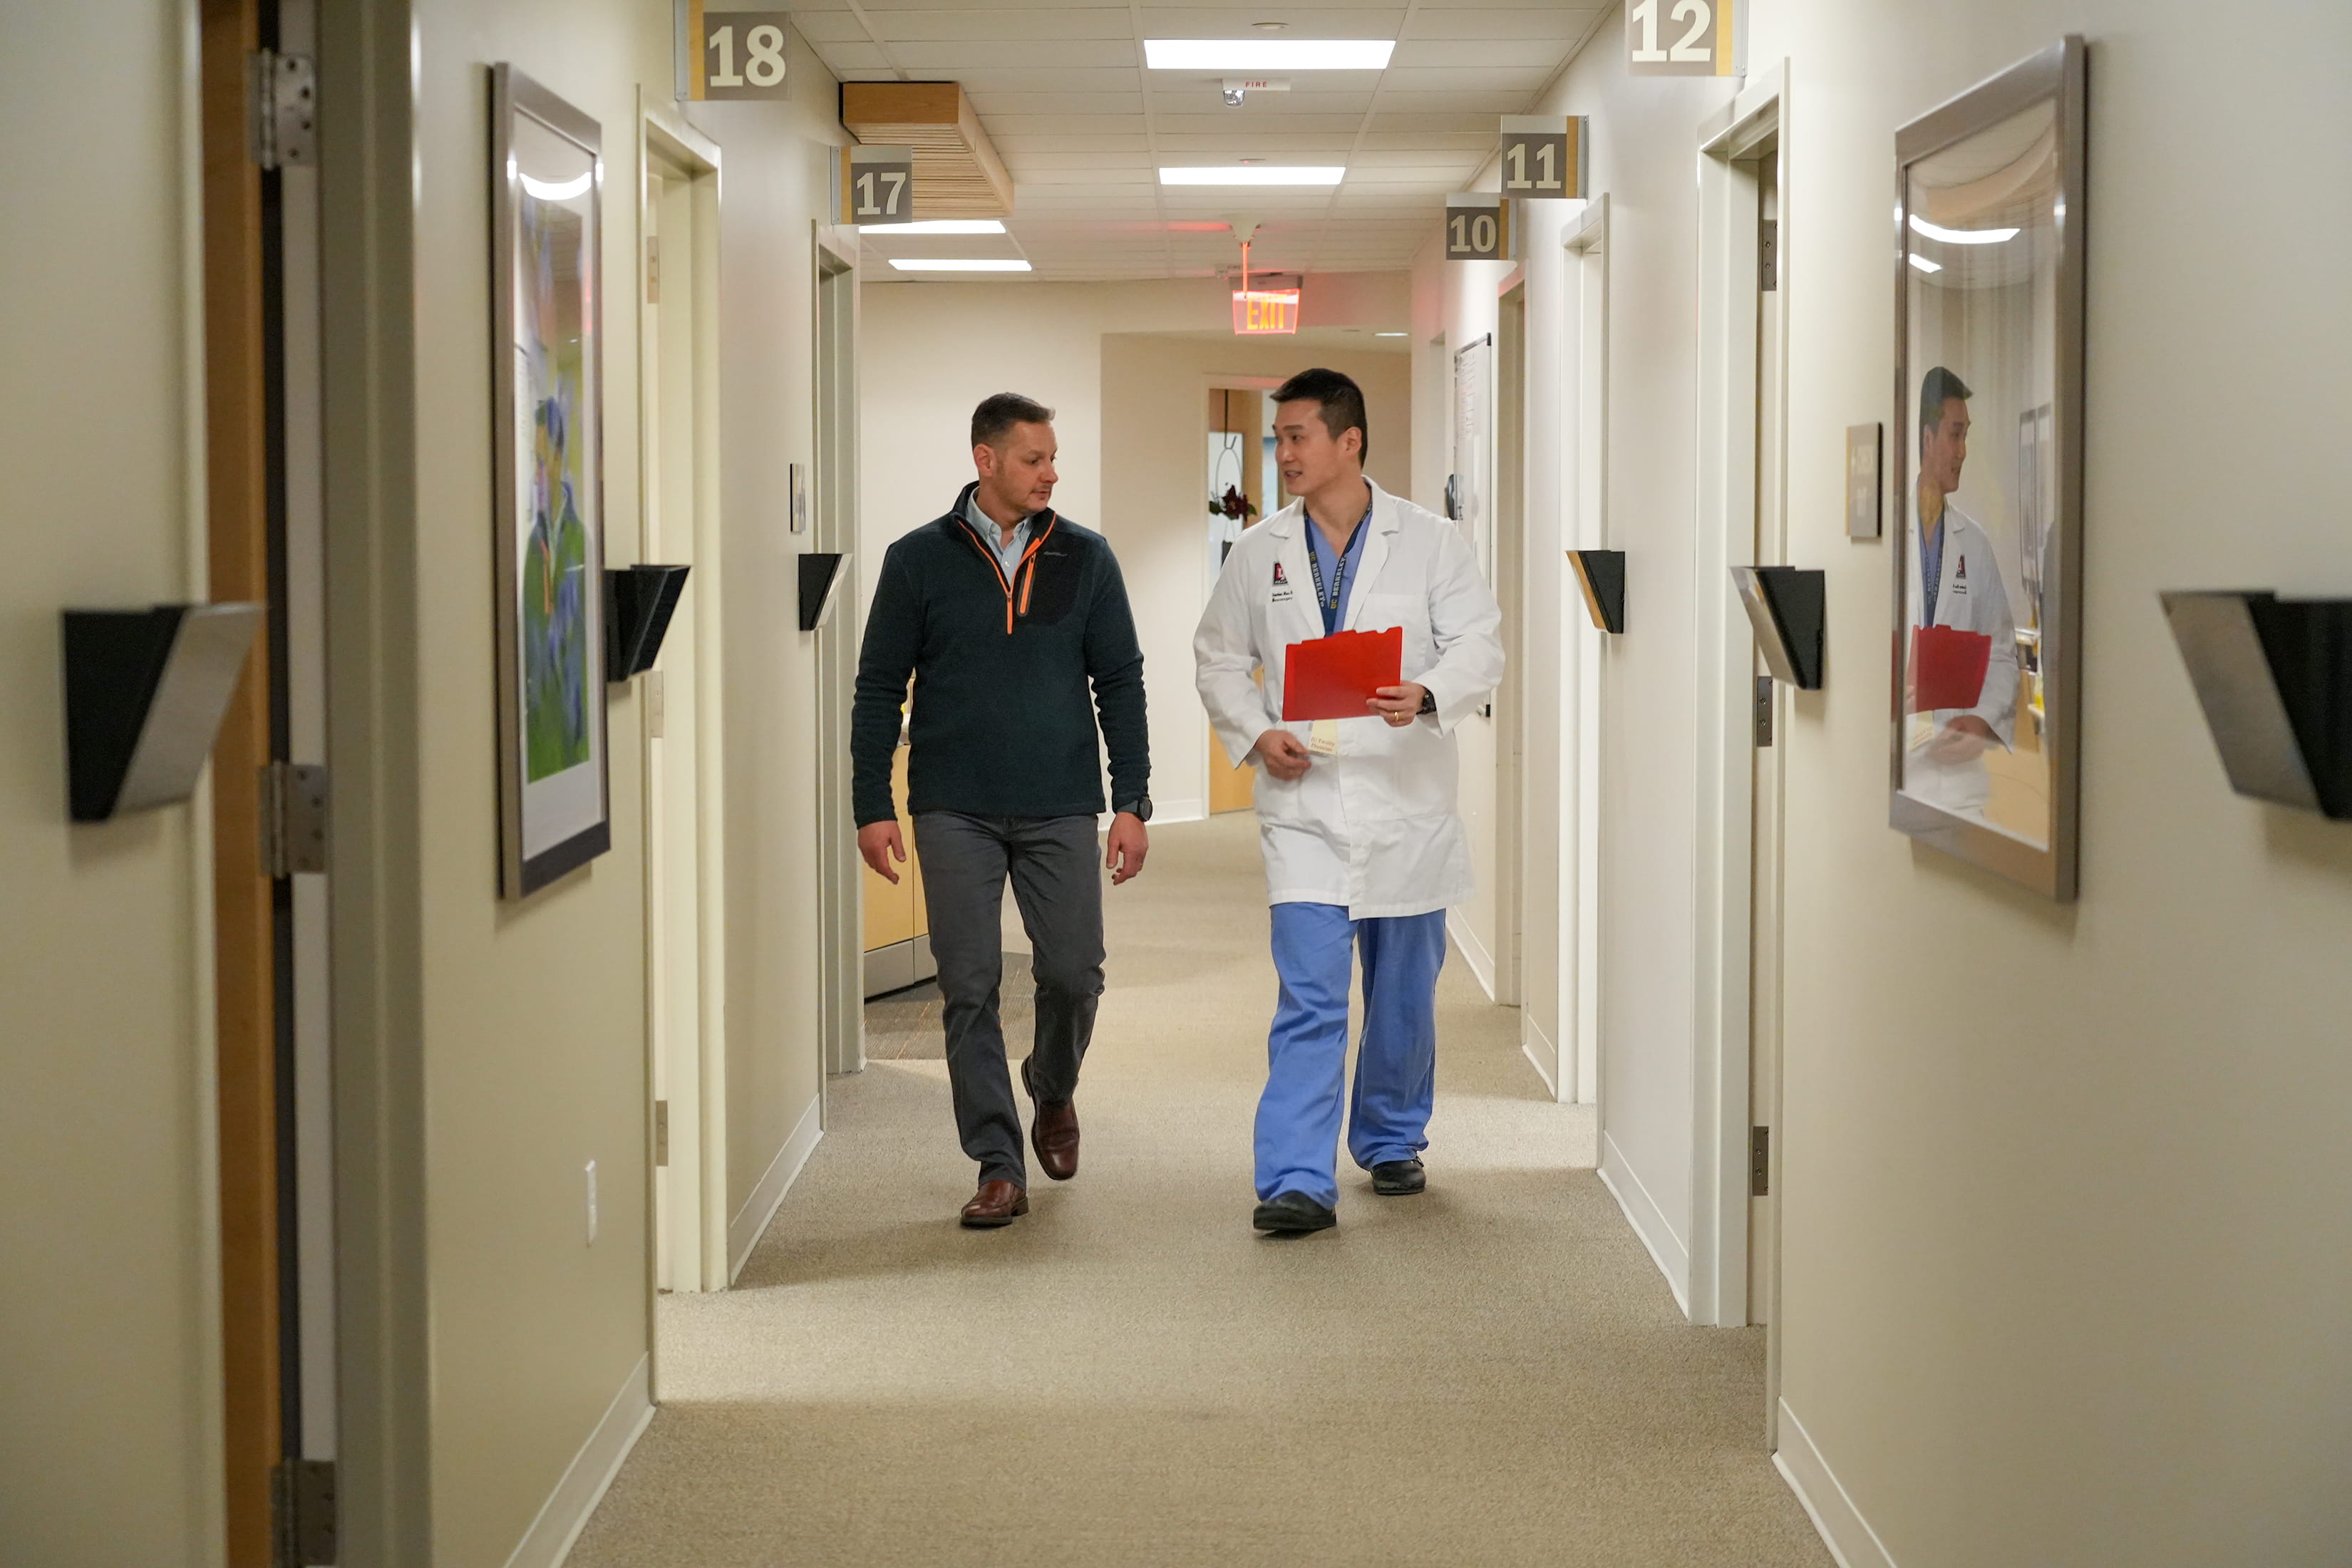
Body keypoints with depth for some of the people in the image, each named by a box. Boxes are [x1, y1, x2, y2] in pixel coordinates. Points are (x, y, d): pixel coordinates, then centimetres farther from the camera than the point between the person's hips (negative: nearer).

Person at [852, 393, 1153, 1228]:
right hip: (955, 812, -1)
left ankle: (1053, 1090, 31)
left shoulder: (1085, 558, 5)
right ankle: (999, 1168, 6)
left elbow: (1120, 681, 7)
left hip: (1060, 808, 1)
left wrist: (1132, 802, 1)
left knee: (1074, 974, -1)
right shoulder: (919, 561, 1)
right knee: (969, 988, -2)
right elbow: (879, 688, 4)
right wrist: (873, 806, -1)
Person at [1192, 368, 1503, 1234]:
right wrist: (1255, 734, -5)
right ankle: (1297, 1181, -13)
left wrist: (1427, 695, -25)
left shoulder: (1429, 542, 0)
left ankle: (1392, 1141, 34)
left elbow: (1479, 642, -5)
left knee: (1404, 990, 13)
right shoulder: (1260, 551, 6)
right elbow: (1219, 658, 13)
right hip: (1304, 799, 0)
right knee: (1309, 998, -10)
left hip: (1405, 800, 0)